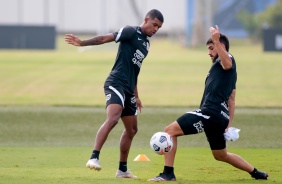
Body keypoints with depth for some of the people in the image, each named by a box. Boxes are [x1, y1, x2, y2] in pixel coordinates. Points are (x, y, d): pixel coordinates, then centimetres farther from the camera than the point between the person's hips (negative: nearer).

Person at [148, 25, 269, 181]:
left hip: (210, 112, -10)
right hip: (220, 116, 10)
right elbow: (231, 100, 27)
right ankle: (256, 173, 33)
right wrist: (229, 124, 25)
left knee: (170, 130, -12)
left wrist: (216, 41, -41)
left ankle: (168, 173, -16)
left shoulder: (224, 61, -3)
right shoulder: (230, 71, 28)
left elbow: (227, 64, -31)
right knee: (221, 155, 26)